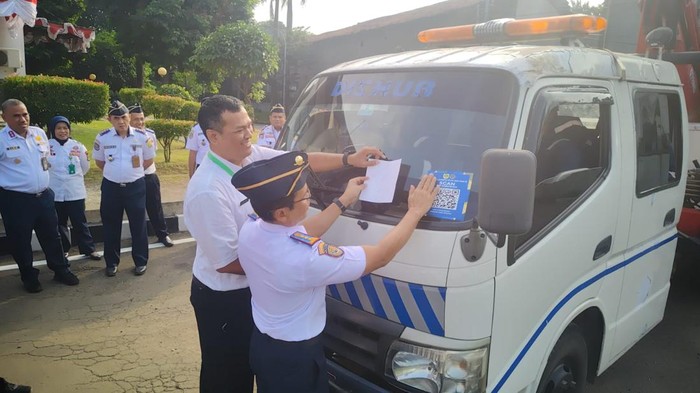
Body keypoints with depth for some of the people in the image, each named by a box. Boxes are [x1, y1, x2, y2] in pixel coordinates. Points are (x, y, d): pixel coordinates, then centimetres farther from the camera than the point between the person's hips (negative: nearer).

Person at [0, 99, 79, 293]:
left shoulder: (40, 133, 4)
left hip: (44, 195, 5)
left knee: (52, 235, 15)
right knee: (20, 241, 9)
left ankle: (61, 270, 30)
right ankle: (29, 277, 26)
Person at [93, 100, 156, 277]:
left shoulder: (142, 136, -6)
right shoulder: (102, 137, -4)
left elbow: (149, 159, 7)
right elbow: (99, 161, 11)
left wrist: (134, 171, 7)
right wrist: (114, 172, 10)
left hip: (136, 186, -1)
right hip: (111, 187, 1)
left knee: (138, 225, 6)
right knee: (110, 226, 10)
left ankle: (140, 261, 19)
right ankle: (111, 262, 24)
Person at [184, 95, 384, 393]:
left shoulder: (253, 155, -7)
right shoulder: (208, 191, -31)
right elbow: (226, 262, -25)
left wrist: (349, 159, -5)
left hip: (250, 287, 7)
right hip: (223, 298, -7)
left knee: (246, 364, 27)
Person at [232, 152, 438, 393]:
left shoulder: (249, 230, -13)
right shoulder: (305, 257, -36)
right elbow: (381, 256, -25)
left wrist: (343, 201, 8)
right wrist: (416, 211, -14)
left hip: (261, 343, 7)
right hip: (295, 357, -7)